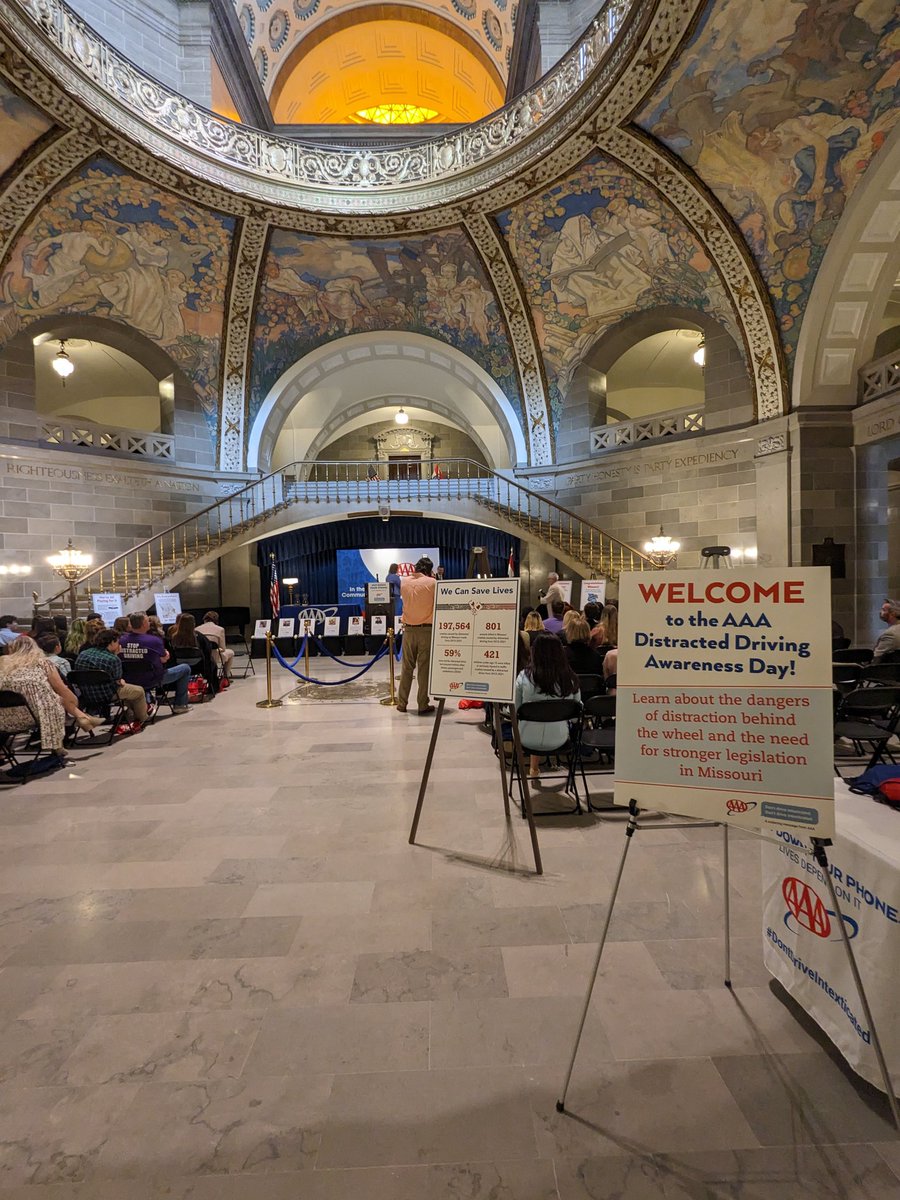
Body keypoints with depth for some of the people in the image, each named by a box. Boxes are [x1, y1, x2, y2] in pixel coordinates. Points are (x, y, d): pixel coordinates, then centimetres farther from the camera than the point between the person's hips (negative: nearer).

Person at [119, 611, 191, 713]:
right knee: (185, 668, 11)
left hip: (128, 681, 5)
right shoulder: (154, 640, -19)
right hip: (151, 680, -5)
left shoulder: (121, 640, -7)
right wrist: (166, 653, 20)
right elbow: (164, 660, -3)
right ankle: (179, 705, 16)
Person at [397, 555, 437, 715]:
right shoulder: (432, 583, -9)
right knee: (424, 668, 2)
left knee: (407, 667, 12)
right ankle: (423, 705, 7)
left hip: (408, 629, 4)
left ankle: (401, 703, 16)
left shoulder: (404, 582, 4)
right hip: (426, 629, -4)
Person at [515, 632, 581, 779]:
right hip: (558, 741, 1)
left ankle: (534, 768, 48)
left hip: (527, 739, -1)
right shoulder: (571, 680, -12)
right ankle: (534, 769, 48)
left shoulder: (524, 676, -17)